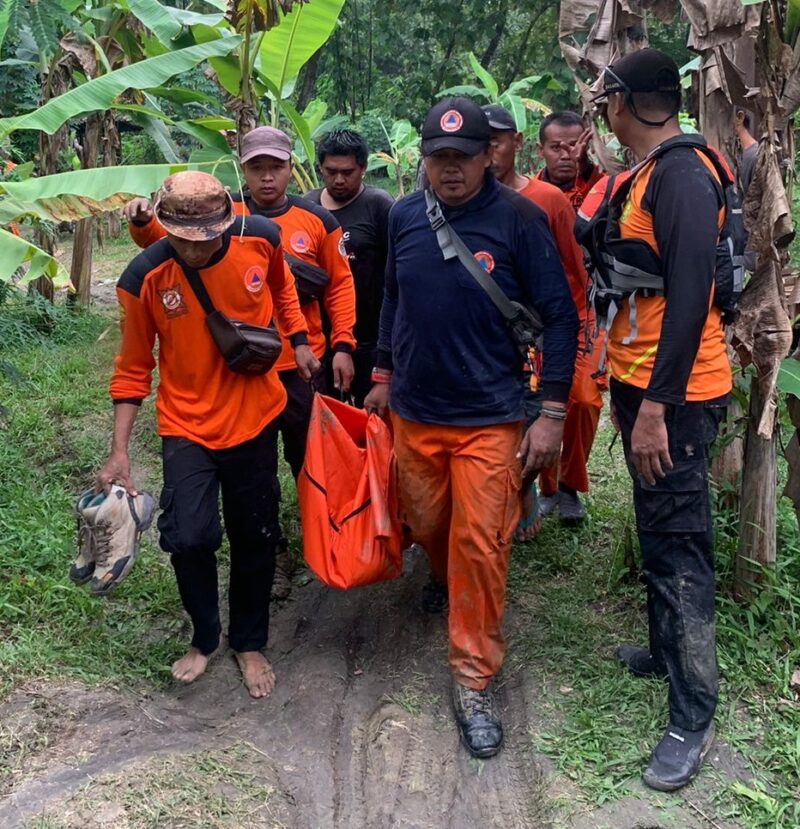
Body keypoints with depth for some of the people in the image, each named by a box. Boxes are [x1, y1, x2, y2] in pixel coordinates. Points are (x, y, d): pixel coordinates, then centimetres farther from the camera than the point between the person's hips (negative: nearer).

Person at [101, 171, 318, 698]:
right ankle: (204, 639, 18)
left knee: (255, 537, 11)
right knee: (188, 537, -12)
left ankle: (250, 643, 34)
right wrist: (120, 451, -9)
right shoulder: (145, 278, -17)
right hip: (187, 425, -2)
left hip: (254, 417, 2)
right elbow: (133, 370, -6)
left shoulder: (261, 238, -13)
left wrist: (299, 340, 6)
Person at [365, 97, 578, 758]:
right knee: (426, 524, 19)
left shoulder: (519, 219, -10)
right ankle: (445, 580, 53)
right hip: (415, 411, 4)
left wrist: (552, 412, -12)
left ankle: (473, 680, 12)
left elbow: (559, 317, -8)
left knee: (480, 545, -4)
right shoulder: (405, 216, 3)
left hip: (490, 417, -4)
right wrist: (384, 375, 18)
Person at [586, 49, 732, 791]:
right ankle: (665, 650, 37)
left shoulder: (682, 172, -17)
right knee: (656, 531, 19)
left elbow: (690, 293, -24)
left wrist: (655, 404, -25)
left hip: (671, 396, -9)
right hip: (639, 383, 9)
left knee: (678, 544, -3)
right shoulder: (641, 176, 13)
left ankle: (693, 715, 9)